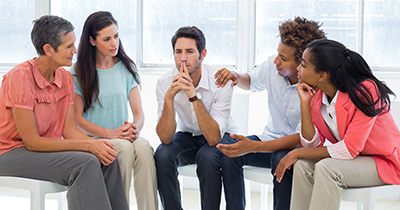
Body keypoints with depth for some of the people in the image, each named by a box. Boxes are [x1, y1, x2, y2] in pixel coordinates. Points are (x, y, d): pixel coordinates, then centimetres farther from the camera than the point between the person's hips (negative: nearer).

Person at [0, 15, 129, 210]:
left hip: (46, 148, 7)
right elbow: (32, 142, -22)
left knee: (107, 160, -12)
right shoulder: (20, 77, -21)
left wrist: (96, 143, -20)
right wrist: (87, 145, -24)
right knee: (86, 163, -27)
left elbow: (69, 130, 2)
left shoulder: (65, 77, 3)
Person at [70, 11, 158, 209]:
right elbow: (77, 119, -4)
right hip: (92, 138, -3)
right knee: (124, 147, -34)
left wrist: (135, 128, -19)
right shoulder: (78, 72, 1)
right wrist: (110, 133, -20)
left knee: (143, 146, -31)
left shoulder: (126, 67, 11)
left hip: (123, 136, 3)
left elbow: (139, 111, 6)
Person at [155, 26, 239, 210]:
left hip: (221, 136, -2)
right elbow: (165, 138, -24)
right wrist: (169, 97, -37)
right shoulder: (165, 83, -18)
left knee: (207, 156, -34)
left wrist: (193, 95, -39)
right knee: (162, 155, -27)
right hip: (188, 136, 3)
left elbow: (214, 138, -32)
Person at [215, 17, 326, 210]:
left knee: (282, 160, -38)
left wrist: (253, 147, -37)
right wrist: (236, 77, -8)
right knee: (229, 154, -21)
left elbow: (300, 138, -27)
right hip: (271, 139, 5)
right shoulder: (272, 66, -8)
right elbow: (252, 82, 18)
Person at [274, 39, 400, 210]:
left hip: (384, 161, -6)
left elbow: (349, 149, -24)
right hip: (352, 157, 6)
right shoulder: (316, 94, -5)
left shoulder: (364, 92, -25)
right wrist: (304, 103, -16)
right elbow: (313, 144, -7)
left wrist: (298, 153, -19)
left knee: (326, 168, -29)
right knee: (304, 165, -18)